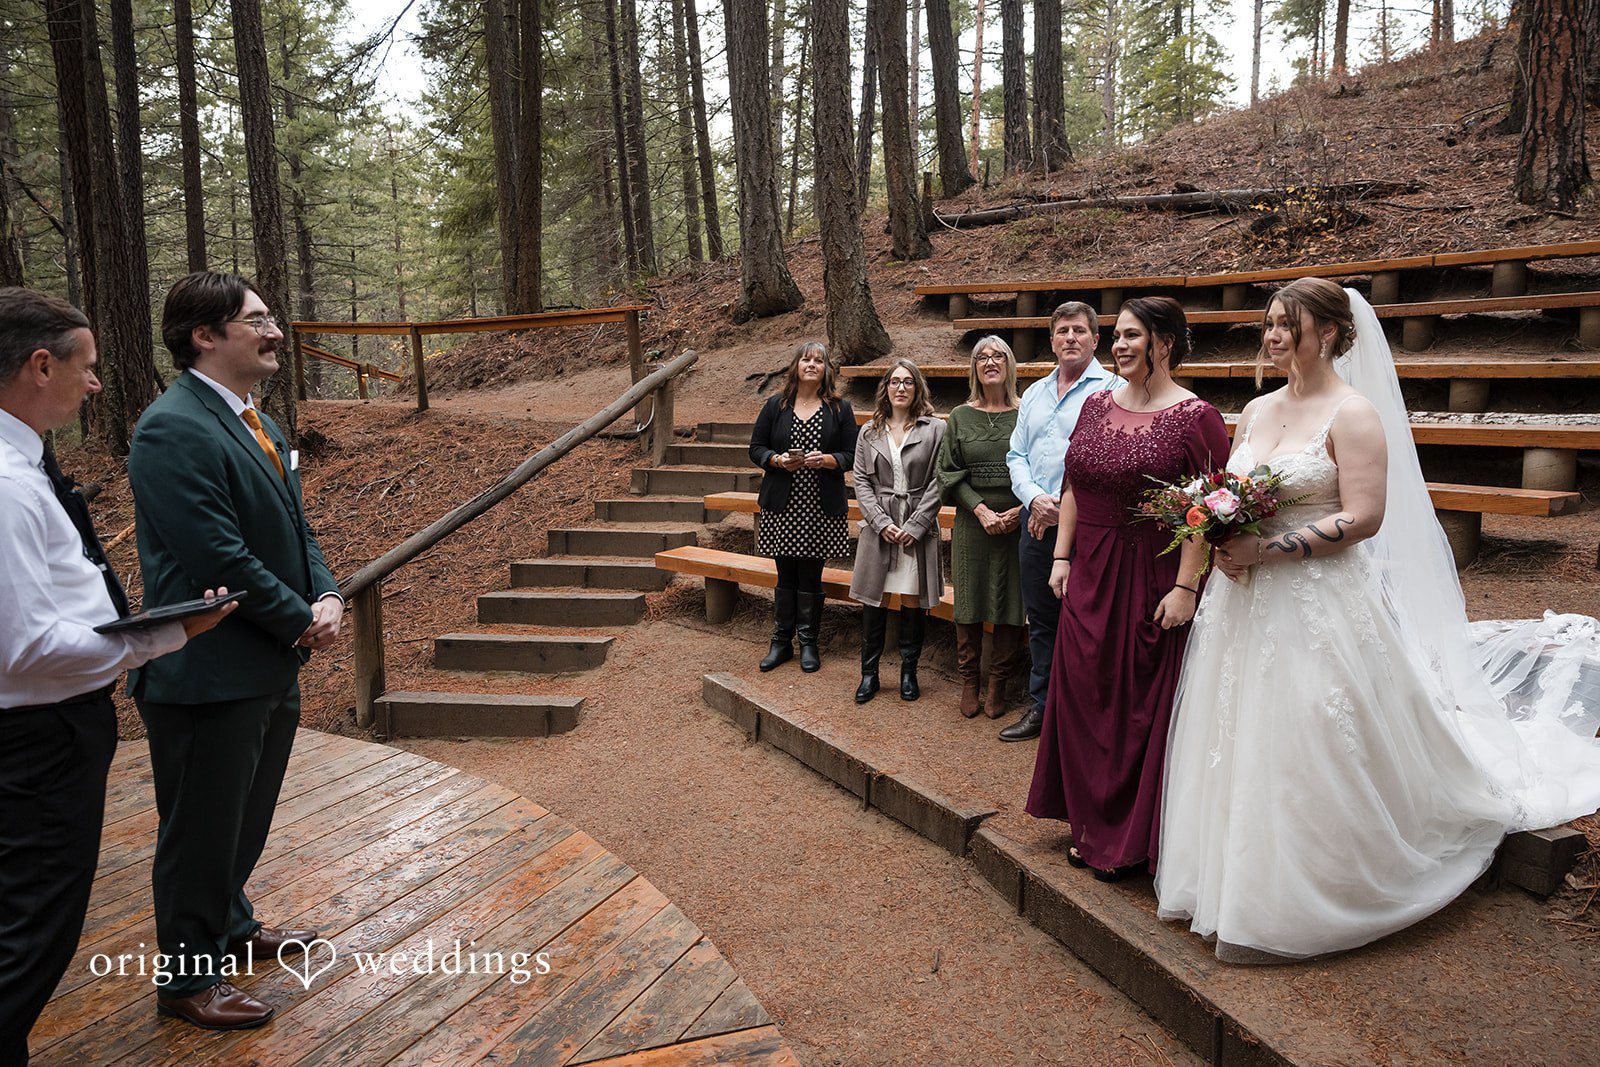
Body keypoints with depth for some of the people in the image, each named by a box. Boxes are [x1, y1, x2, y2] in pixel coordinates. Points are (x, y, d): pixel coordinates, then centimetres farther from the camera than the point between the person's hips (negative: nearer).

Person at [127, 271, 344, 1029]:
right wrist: (300, 621, -15)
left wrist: (326, 596, -3)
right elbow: (219, 558, -25)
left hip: (269, 666, 9)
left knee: (246, 817, 25)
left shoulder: (253, 422, 11)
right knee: (201, 830, 8)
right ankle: (189, 978, 25)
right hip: (210, 674, -9)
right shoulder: (174, 429, -20)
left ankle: (231, 926, 45)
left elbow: (292, 527, 14)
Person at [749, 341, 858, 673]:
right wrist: (779, 460, -13)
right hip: (782, 506, 1)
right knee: (785, 576, 7)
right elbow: (756, 449, 7)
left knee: (811, 577, 3)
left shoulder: (839, 409, 5)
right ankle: (781, 642, 18)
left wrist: (826, 459, -16)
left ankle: (809, 643, 15)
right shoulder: (775, 406, 6)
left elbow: (851, 455, 3)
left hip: (821, 508, -1)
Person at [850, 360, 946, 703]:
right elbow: (861, 481, 5)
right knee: (874, 601, 3)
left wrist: (915, 525, -10)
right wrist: (882, 522, -8)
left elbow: (938, 483, -3)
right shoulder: (870, 433, 10)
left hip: (919, 529, -2)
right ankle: (869, 673, 14)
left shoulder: (935, 430, 2)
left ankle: (909, 672, 17)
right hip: (879, 527, 2)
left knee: (913, 602, 3)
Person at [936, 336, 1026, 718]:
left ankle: (997, 683, 15)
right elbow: (951, 472, 3)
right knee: (969, 602, 5)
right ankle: (969, 681, 18)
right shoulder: (960, 417, 7)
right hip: (972, 521, 1)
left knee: (1011, 603, 2)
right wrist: (981, 509, -10)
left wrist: (1021, 510, -12)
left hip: (1017, 521, -1)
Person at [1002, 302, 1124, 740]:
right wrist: (1035, 497, -6)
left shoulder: (1114, 389, -4)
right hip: (1036, 523, 6)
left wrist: (1067, 508, -16)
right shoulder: (1034, 393, 16)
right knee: (1041, 620, 14)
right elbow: (1016, 455, 13)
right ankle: (1041, 708, 26)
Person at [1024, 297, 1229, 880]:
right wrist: (1061, 557, 7)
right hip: (1091, 575, 6)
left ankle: (1133, 839, 22)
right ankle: (1093, 825, 29)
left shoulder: (1196, 417, -10)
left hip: (1156, 582, -6)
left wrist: (1185, 587, -19)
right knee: (1085, 695, 11)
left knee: (1144, 703, 4)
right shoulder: (1096, 406, 9)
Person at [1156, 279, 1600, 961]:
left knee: (1302, 753, 0)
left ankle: (1292, 910, 16)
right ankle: (1232, 886, 25)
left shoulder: (1353, 413, -9)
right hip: (1247, 602, 7)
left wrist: (1264, 550, -20)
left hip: (1319, 604, -7)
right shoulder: (1257, 411, 12)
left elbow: (1363, 518, -16)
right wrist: (1224, 540, -3)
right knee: (1241, 745, 11)